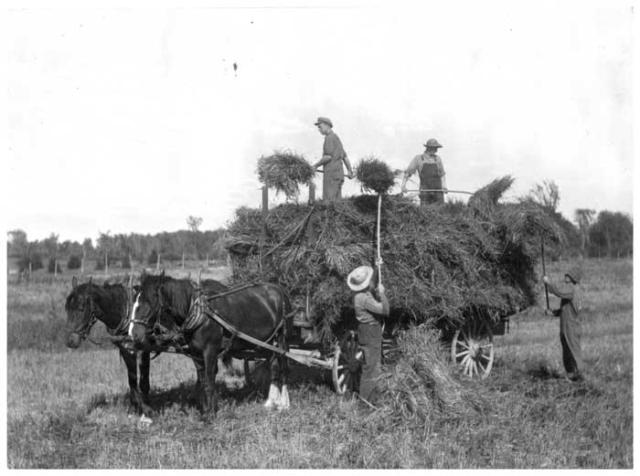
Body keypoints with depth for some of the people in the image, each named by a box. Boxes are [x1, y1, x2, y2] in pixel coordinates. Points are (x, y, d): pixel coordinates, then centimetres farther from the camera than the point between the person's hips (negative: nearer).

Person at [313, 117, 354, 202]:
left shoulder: (330, 137, -9)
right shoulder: (336, 138, 22)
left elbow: (328, 156, -18)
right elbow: (345, 157, 28)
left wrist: (316, 165, -6)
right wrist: (350, 170, 39)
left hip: (331, 173, -10)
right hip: (339, 173, 10)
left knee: (329, 202, -12)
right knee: (336, 202, 7)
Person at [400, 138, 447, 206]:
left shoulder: (438, 159, 11)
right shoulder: (418, 158, 5)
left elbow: (442, 174, 15)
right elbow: (407, 172, 4)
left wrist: (444, 185, -2)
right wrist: (403, 185, -9)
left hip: (437, 189, 2)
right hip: (425, 190, -2)